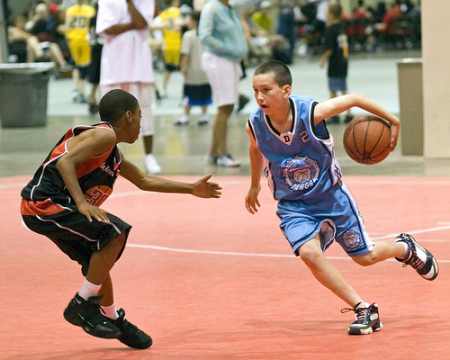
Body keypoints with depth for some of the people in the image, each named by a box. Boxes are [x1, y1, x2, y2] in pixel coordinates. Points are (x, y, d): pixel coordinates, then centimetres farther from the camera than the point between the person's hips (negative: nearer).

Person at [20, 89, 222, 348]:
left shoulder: (114, 153, 21)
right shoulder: (104, 135, -10)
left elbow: (143, 181, 35)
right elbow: (65, 162, -22)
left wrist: (191, 189, 38)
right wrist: (82, 203, -30)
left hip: (42, 208, 10)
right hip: (44, 203, -10)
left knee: (98, 261, 20)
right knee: (115, 234, -18)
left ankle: (114, 320, 37)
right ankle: (81, 307, -11)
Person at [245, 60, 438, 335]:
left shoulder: (310, 113, -29)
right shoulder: (255, 125, -18)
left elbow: (354, 99, -14)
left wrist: (393, 121, -8)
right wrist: (255, 185, 21)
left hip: (331, 196, -1)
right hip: (294, 206, 1)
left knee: (365, 256, 11)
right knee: (309, 253, -25)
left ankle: (405, 248, 47)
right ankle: (364, 310, -12)